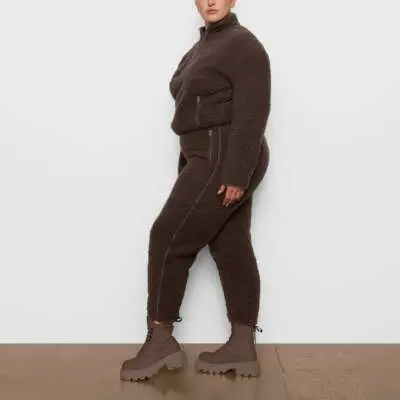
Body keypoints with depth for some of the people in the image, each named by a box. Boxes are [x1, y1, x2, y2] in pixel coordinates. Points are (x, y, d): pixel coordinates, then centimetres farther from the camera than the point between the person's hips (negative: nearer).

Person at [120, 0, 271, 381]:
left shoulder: (243, 45, -9)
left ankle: (160, 340, 2)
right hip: (214, 162, 10)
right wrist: (190, 172, 17)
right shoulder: (203, 47, 20)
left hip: (224, 162, -10)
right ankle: (242, 347, 12)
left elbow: (251, 114, -18)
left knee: (168, 239, -7)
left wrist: (236, 174, -24)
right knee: (232, 251, 7)